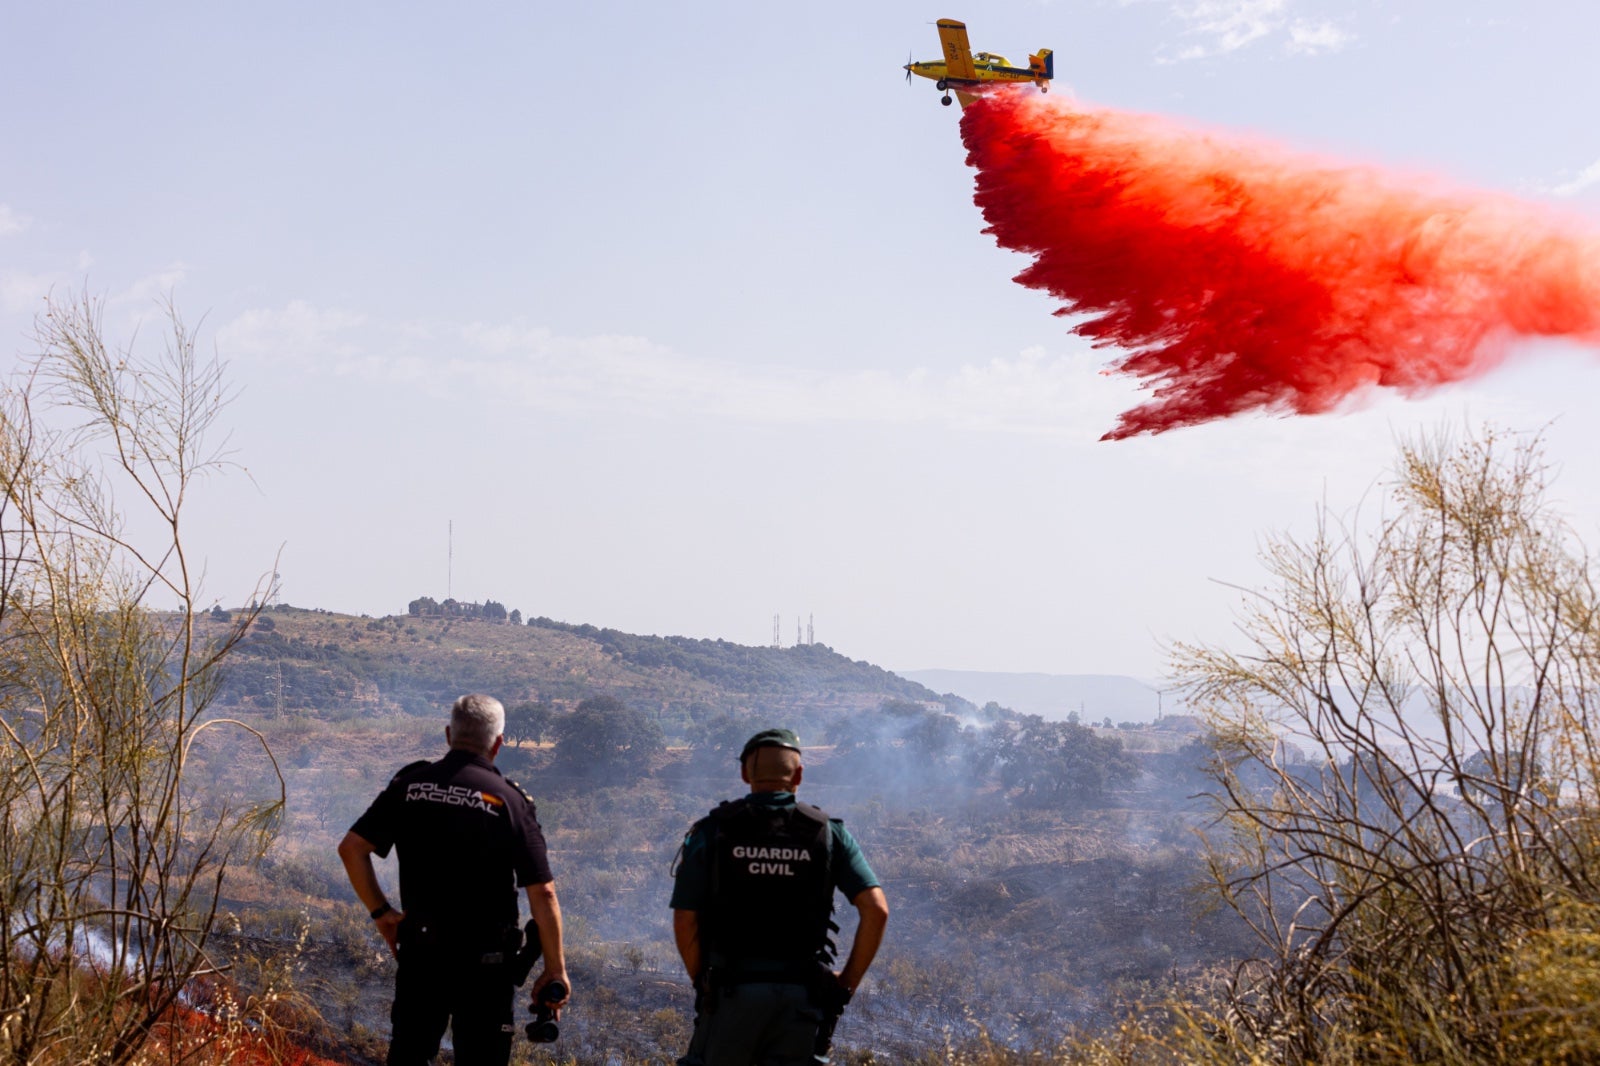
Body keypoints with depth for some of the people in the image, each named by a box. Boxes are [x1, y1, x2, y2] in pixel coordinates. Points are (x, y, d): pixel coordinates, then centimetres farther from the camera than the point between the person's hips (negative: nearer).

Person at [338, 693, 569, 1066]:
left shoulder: (410, 785, 1)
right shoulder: (509, 800, -8)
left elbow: (352, 848, -2)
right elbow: (542, 894, -11)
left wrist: (381, 911, 9)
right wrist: (555, 969, -3)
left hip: (419, 952, 3)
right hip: (485, 961, -3)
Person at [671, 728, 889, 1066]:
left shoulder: (711, 831, 0)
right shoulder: (829, 833, 3)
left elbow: (685, 921, -3)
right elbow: (876, 910, -6)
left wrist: (702, 981, 11)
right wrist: (848, 981, 4)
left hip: (731, 991, -1)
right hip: (802, 996, 1)